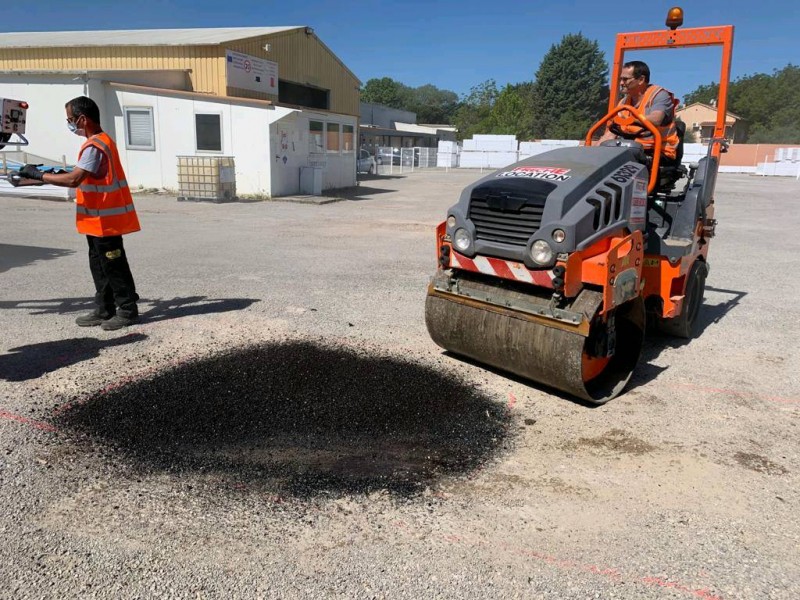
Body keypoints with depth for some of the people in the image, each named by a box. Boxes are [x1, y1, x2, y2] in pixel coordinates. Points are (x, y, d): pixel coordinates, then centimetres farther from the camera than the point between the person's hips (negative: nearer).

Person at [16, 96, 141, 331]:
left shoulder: (94, 146, -18)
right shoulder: (101, 140, 14)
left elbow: (73, 180, -24)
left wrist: (37, 175, -15)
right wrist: (58, 173, 8)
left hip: (105, 220, -10)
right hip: (100, 219, 10)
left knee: (113, 266, -2)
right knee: (99, 266, 13)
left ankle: (128, 309, 7)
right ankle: (104, 310, 20)